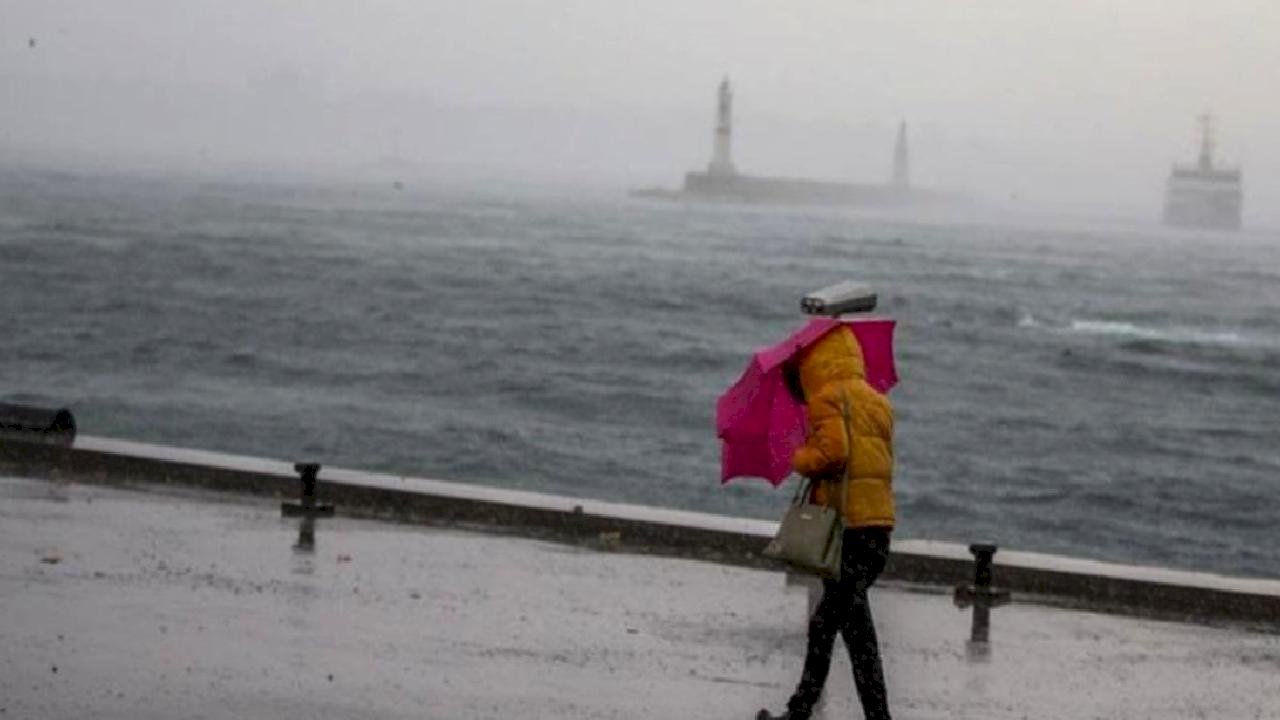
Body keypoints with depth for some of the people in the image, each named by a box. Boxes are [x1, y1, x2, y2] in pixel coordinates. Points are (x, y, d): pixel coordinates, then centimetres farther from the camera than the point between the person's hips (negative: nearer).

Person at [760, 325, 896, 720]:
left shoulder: (828, 398, -6)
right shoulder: (877, 402, 18)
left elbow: (832, 451, -20)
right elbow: (880, 462, 16)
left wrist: (800, 459, -1)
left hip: (846, 526, -8)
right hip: (879, 524, 8)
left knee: (856, 628, -7)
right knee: (824, 623, 19)